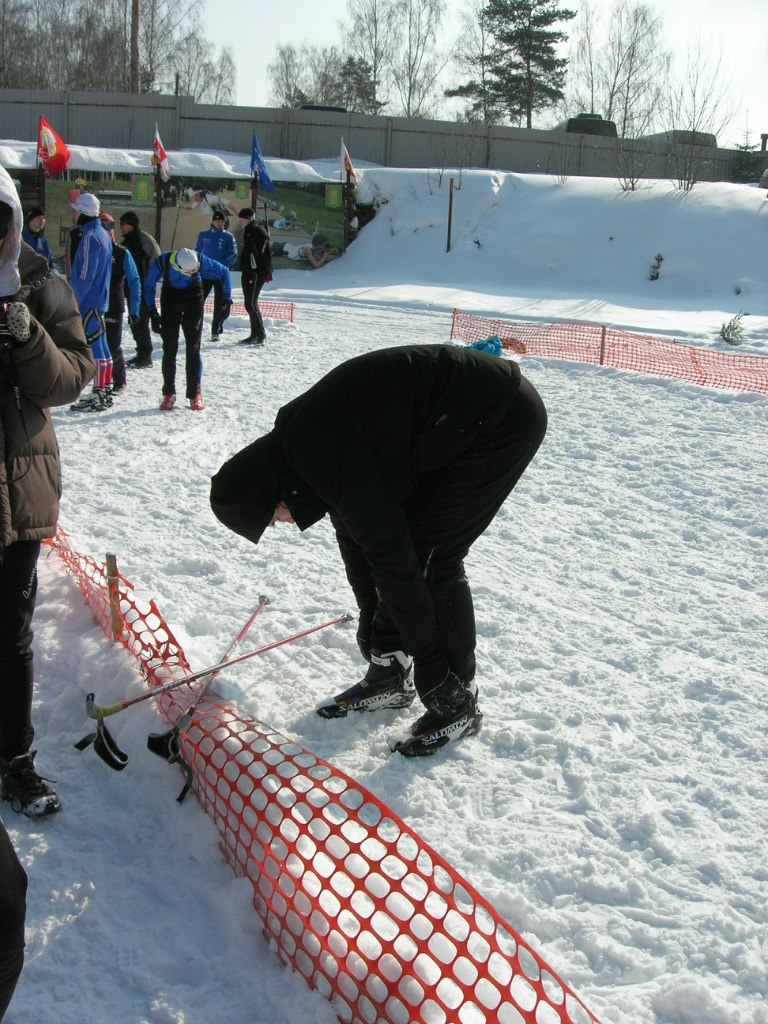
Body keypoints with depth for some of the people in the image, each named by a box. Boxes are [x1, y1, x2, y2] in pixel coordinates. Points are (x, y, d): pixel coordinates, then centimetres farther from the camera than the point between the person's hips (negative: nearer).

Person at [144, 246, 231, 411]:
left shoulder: (201, 261, -28)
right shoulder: (161, 262, -28)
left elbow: (224, 272, -8)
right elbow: (149, 285, -9)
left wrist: (227, 298, -3)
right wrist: (153, 312, -11)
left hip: (193, 298, 0)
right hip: (170, 298, 0)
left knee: (193, 348, -5)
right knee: (169, 349, -4)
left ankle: (195, 394, 3)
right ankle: (168, 394, 5)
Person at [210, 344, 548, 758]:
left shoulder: (322, 455, -24)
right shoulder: (297, 441, 5)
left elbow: (389, 551, -23)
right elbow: (353, 533, 16)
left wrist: (427, 656, -15)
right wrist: (369, 618, 24)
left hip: (504, 420, -10)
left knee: (431, 558, -9)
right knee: (405, 537, 8)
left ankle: (456, 702, 6)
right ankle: (388, 676, 22)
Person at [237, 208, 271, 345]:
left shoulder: (257, 231, -12)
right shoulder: (249, 232, 18)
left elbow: (265, 253, -19)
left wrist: (267, 272, -22)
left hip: (256, 273, -10)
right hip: (249, 273, 10)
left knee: (251, 304, -11)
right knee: (250, 304, 12)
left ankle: (260, 335, -8)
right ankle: (255, 334, 19)